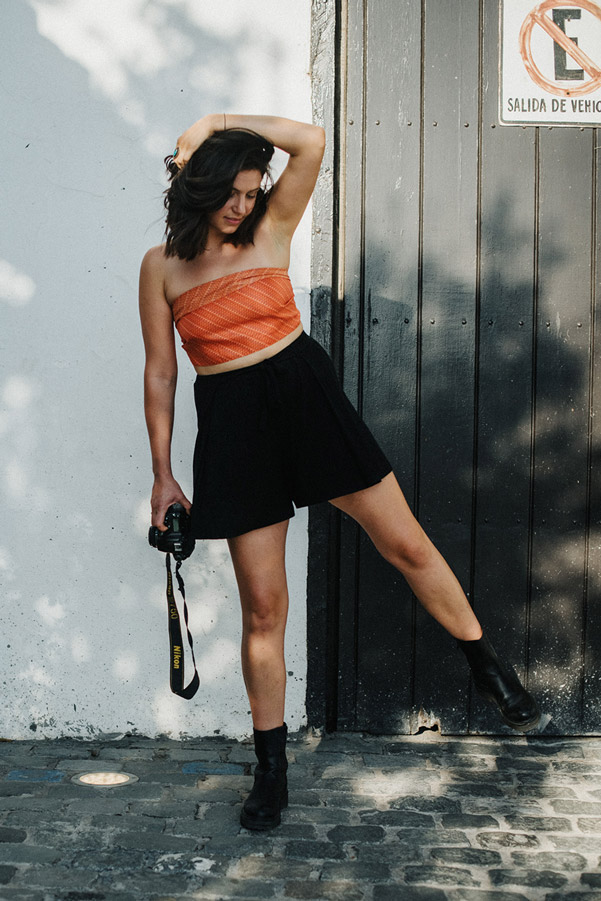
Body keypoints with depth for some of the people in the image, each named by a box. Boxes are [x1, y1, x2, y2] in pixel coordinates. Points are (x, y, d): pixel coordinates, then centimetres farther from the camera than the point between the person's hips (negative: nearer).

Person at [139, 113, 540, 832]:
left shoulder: (271, 230, 5)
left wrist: (215, 121, -2)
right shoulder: (162, 266, 5)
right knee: (263, 605, 1)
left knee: (408, 545, 3)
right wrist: (162, 473, 5)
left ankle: (488, 669, 26)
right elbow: (159, 372, 6)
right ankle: (271, 768, 17)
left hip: (307, 394, 1)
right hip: (233, 423, -1)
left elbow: (312, 142, -8)